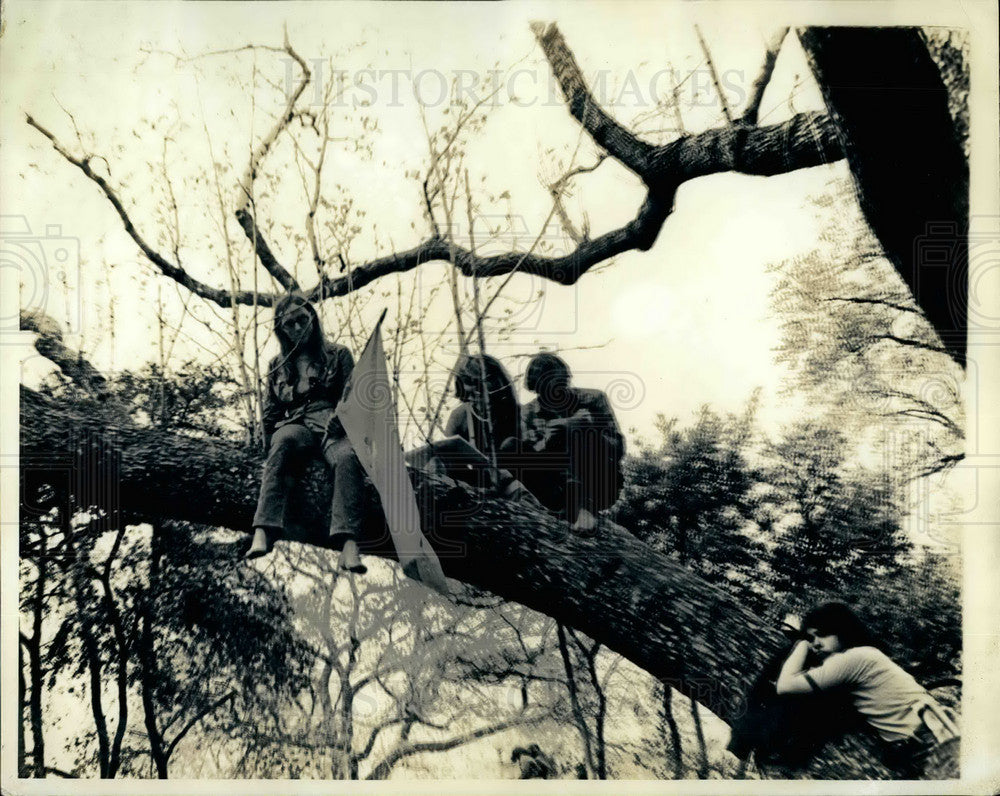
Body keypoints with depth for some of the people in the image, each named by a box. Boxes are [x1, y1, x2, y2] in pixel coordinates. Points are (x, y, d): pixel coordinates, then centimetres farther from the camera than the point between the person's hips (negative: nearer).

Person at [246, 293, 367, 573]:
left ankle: (348, 543, -56)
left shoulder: (338, 354, 18)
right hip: (295, 425, 1)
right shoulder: (278, 365, 25)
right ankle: (263, 532, -54)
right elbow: (270, 412, 24)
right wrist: (270, 439, 5)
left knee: (347, 457, -38)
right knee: (284, 441, -39)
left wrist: (339, 415, -13)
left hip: (332, 424, -1)